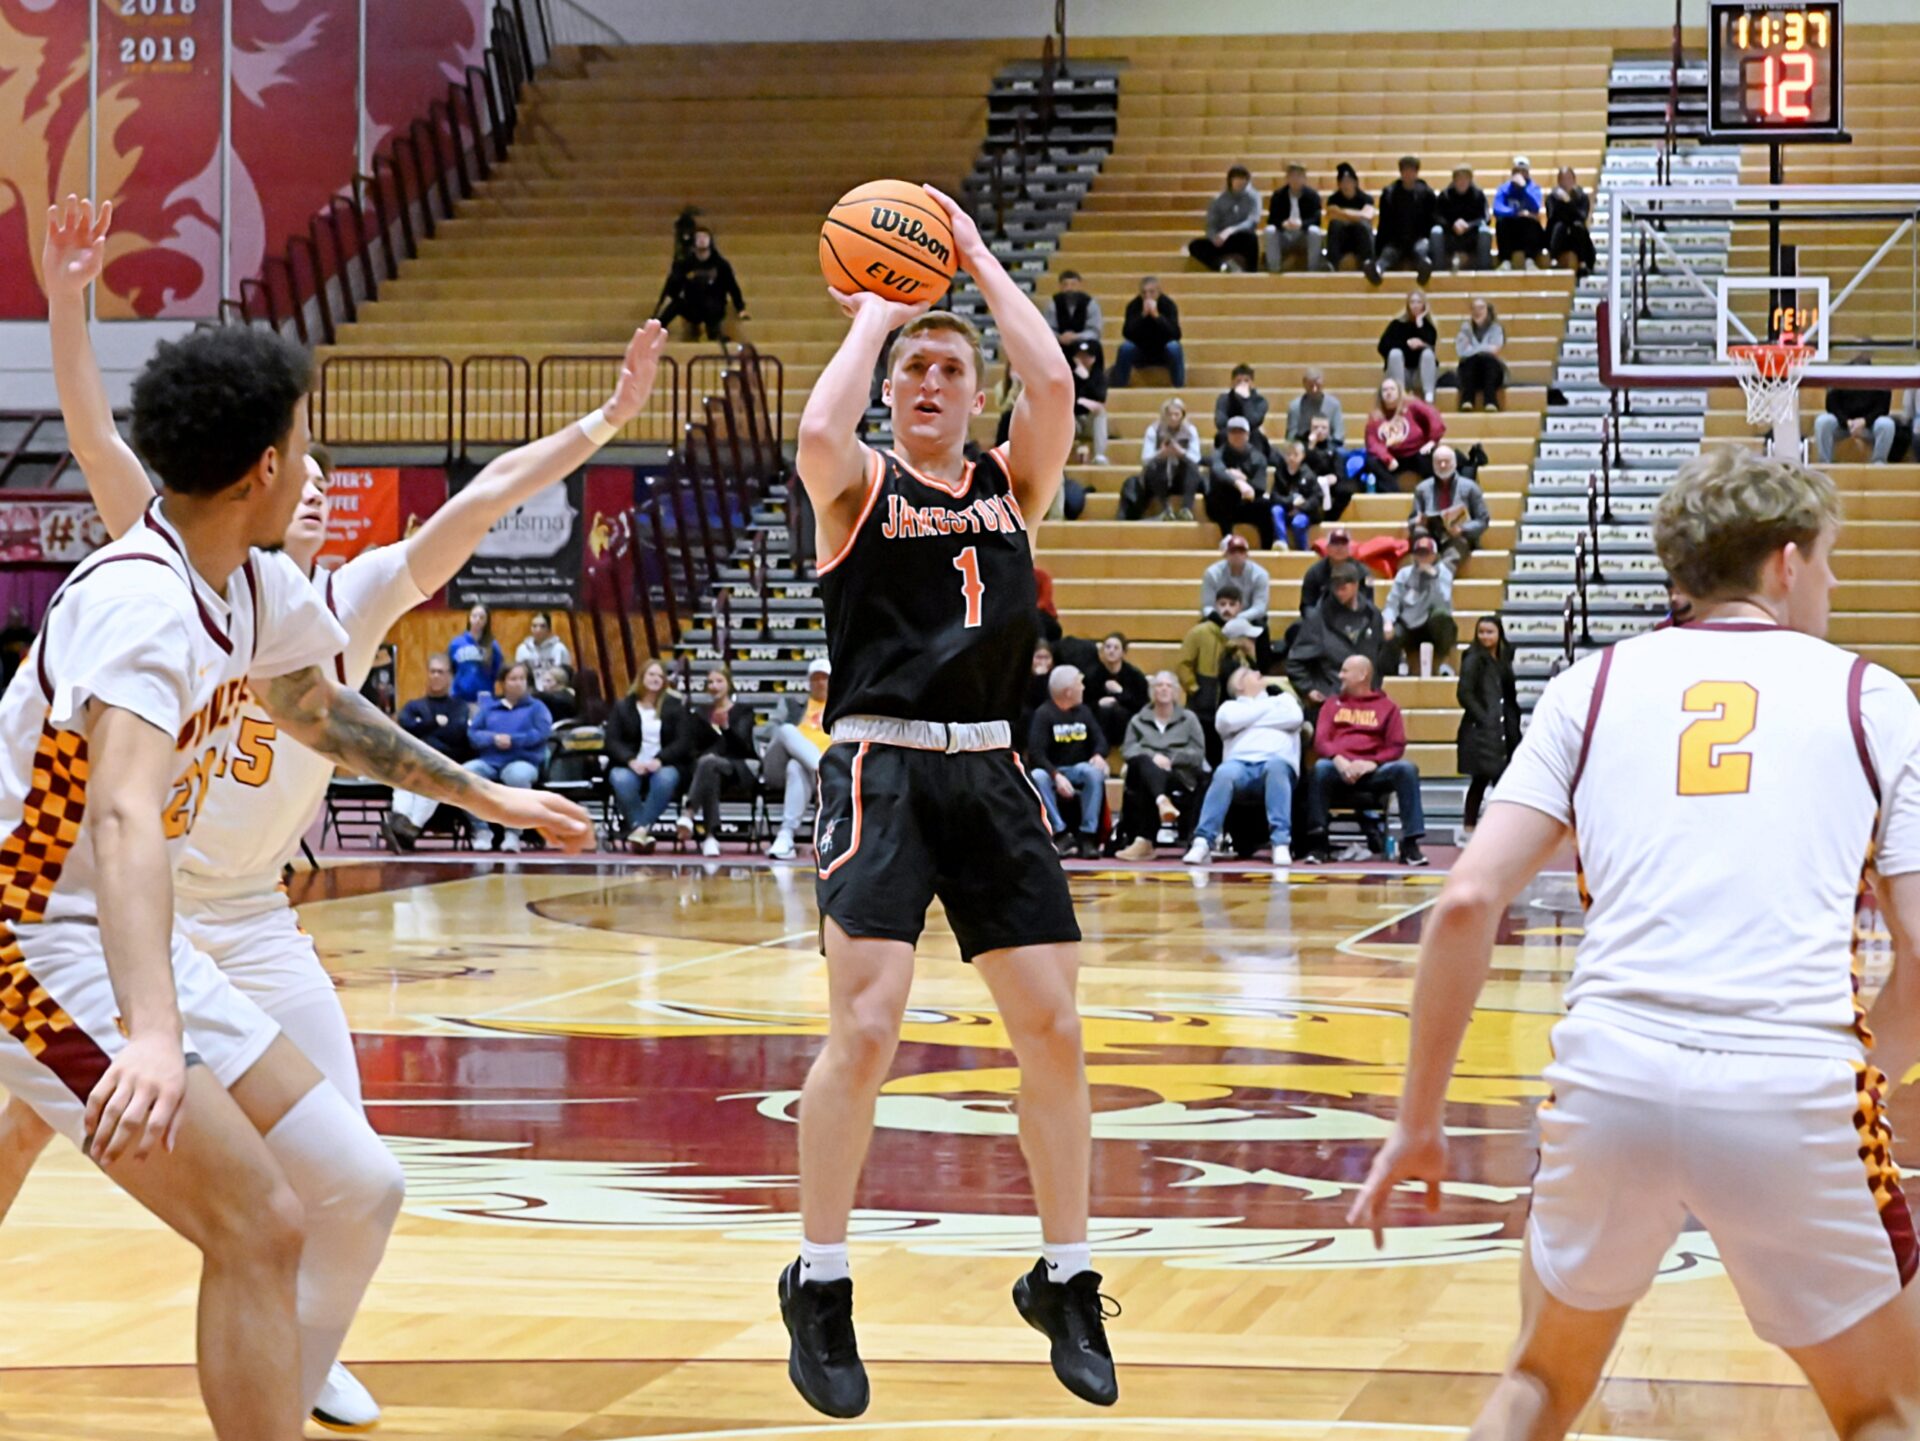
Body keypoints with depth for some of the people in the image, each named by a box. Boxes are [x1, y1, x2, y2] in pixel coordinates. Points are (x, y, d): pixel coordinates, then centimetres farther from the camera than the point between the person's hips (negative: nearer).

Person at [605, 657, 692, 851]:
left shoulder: (675, 706, 11)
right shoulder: (623, 707, 12)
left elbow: (683, 741, 1)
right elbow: (612, 741, 2)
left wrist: (659, 760, -16)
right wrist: (631, 761, -18)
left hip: (664, 765, 0)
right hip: (629, 765, 0)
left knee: (665, 778, -38)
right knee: (621, 780, -36)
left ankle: (641, 828, -37)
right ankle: (642, 832, -36)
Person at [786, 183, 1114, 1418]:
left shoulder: (1011, 483, 12)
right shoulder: (859, 486, 3)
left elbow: (1055, 386, -6)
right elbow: (817, 431, -21)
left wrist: (978, 260, 3)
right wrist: (872, 316, -5)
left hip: (992, 777, 4)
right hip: (883, 772, -4)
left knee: (1055, 1031, 3)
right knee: (866, 1028, -13)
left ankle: (1065, 1282, 17)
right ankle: (821, 1289, 2)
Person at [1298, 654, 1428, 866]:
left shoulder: (1387, 706, 15)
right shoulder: (1333, 705, 21)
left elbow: (1396, 747, 5)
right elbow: (1320, 741, 7)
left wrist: (1372, 763, -14)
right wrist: (1339, 760, -15)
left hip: (1373, 771, 0)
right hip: (1339, 771, 0)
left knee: (1407, 769, -29)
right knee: (1320, 768, -34)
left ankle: (1410, 844, -29)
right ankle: (1316, 843, -33)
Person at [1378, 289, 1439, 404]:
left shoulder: (1428, 325, 0)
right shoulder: (1398, 323, -2)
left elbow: (1429, 345, -20)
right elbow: (1382, 346, -13)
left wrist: (1420, 323, -17)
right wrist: (1407, 344, -22)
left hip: (1423, 373, 0)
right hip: (1401, 373, 0)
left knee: (1428, 352, -27)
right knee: (1395, 353, -28)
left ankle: (1429, 397, -36)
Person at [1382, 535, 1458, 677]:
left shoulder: (1443, 573, -2)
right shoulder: (1404, 573, 5)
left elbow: (1443, 603, -18)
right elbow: (1392, 603, -1)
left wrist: (1433, 576, -24)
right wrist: (1388, 622, -20)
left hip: (1434, 629, -1)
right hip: (1408, 628, 1)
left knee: (1441, 614, -36)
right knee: (1387, 635, -32)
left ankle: (1445, 663, -21)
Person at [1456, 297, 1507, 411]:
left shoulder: (1496, 328, 4)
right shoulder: (1466, 328, 8)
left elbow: (1495, 350, -12)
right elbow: (1461, 351, -8)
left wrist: (1473, 350, -14)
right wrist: (1485, 348, -15)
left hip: (1491, 372, -1)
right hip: (1470, 371, 1)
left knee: (1488, 359, -33)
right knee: (1472, 359, -32)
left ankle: (1490, 401, -49)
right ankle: (1467, 400, -49)